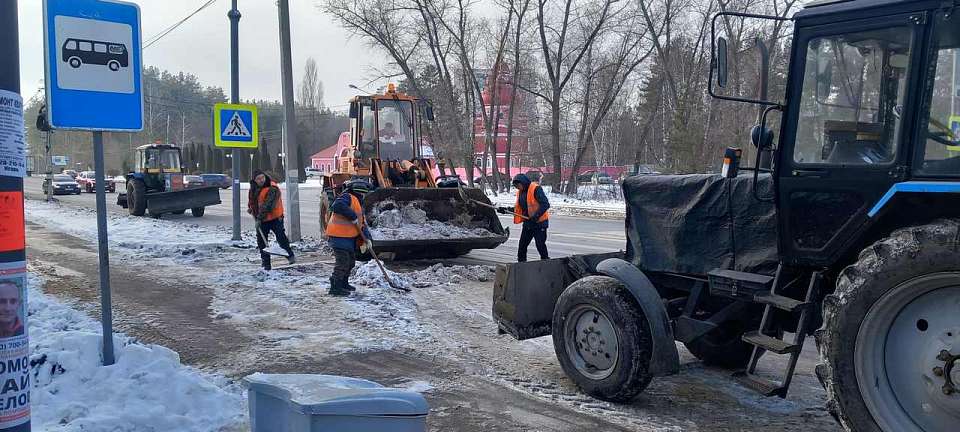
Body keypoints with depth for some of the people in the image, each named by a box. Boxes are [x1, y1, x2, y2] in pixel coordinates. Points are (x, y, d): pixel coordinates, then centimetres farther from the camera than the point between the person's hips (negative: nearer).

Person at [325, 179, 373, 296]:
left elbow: (361, 223, 19)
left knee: (350, 261, 19)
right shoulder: (347, 197, -10)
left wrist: (366, 237, 5)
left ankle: (343, 283, 35)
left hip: (349, 237, 10)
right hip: (339, 236, -10)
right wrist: (352, 217, -25)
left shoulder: (357, 203, 21)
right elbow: (336, 206, -31)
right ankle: (335, 288, -2)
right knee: (343, 262, -9)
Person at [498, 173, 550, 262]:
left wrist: (536, 216, -28)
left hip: (539, 222, -8)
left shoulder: (536, 189, -15)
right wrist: (506, 210, 7)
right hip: (528, 222, 8)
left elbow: (545, 204, -22)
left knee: (540, 246, -7)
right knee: (522, 245, 10)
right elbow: (518, 208, 19)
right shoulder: (520, 192, 11)